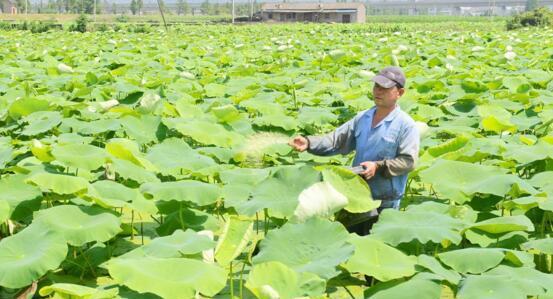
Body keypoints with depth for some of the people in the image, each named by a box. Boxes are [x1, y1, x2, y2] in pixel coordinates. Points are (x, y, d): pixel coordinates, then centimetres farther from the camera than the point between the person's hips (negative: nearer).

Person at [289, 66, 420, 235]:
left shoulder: (406, 125, -10)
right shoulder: (362, 118, 9)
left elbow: (409, 161, -15)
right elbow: (337, 140, 6)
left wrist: (379, 167, -25)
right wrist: (309, 143, -8)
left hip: (385, 203, -6)